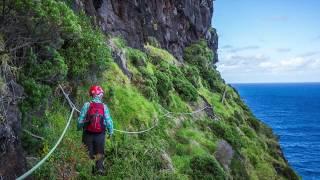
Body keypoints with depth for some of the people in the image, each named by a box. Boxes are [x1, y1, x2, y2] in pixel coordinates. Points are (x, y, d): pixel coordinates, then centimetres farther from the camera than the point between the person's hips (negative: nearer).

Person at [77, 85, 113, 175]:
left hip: (88, 134, 0)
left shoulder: (87, 105, -11)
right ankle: (100, 168, 5)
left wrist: (79, 128, 10)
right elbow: (108, 120, -8)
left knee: (88, 153, 15)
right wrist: (110, 132, 7)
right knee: (100, 153, 15)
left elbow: (81, 120, -8)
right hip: (100, 134, 0)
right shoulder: (104, 107, -9)